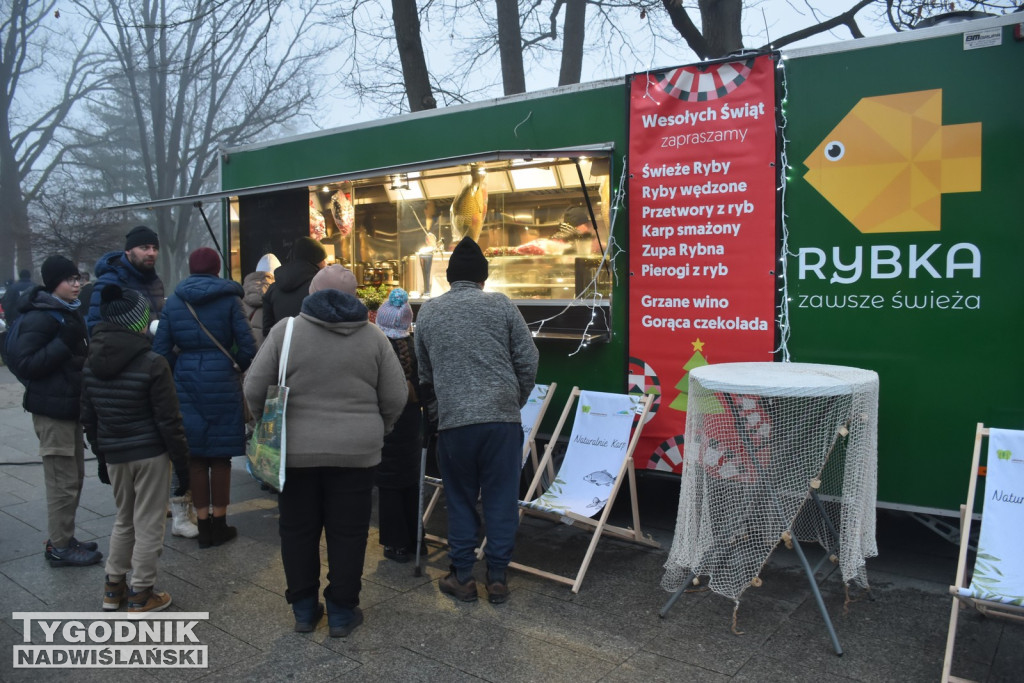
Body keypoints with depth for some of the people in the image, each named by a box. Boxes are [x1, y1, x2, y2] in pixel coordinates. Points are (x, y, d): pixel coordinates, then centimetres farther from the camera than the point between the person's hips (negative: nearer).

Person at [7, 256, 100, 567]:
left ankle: (65, 538, 27)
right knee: (63, 481, -4)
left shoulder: (70, 312, 14)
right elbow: (23, 364, -21)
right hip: (52, 410, -9)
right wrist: (63, 343, -26)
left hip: (70, 406, 10)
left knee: (74, 477, 15)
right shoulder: (39, 318, -15)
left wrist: (81, 348, 6)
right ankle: (59, 548, 7)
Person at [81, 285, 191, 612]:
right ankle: (141, 594, 16)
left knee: (123, 519, 22)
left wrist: (101, 456, 20)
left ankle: (114, 587, 31)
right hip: (150, 454, -6)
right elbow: (169, 422, -15)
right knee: (148, 524, 6)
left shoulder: (92, 364, 2)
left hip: (114, 454, 6)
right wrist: (182, 463, -7)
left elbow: (89, 418, 10)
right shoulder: (152, 364, -16)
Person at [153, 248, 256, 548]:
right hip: (222, 383, -2)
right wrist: (237, 366, 11)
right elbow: (248, 347, -8)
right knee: (220, 456, 7)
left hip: (187, 383, 2)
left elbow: (161, 349, 2)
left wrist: (175, 375, 16)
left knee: (195, 455, 10)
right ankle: (219, 524, 15)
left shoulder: (173, 301, 4)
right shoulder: (229, 299, -3)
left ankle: (203, 526, 17)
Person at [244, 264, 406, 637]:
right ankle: (341, 612, 19)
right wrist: (375, 430, 16)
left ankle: (304, 608, 26)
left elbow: (254, 388, -4)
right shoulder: (374, 336, 0)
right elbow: (396, 398, 1)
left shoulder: (285, 331, -4)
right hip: (356, 452, 0)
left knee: (298, 530, 14)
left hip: (295, 451, 0)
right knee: (348, 533, 10)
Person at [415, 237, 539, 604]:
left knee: (460, 499, 14)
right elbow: (527, 361, 2)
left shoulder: (428, 312, 8)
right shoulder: (502, 305, 2)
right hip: (502, 417, -1)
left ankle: (462, 577, 22)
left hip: (453, 420, 1)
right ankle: (497, 577, 17)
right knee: (501, 499, 9)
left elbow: (424, 372, 15)